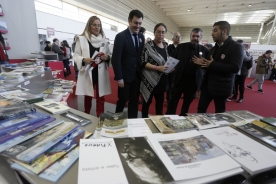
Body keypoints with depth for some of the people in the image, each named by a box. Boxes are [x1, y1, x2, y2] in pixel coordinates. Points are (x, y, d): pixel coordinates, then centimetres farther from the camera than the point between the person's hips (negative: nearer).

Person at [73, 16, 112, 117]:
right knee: (87, 97, 15)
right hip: (87, 72, -1)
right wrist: (84, 60, -20)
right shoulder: (81, 39, 0)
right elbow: (76, 55, 0)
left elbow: (110, 56, 10)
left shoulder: (104, 40, 6)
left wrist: (107, 57, -13)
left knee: (100, 97, 7)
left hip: (101, 73, 1)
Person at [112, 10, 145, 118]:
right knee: (122, 101, 7)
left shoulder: (141, 37, 9)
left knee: (134, 102, 12)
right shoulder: (121, 36, -8)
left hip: (137, 76, 5)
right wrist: (119, 77, -15)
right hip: (125, 76, -5)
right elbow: (116, 58, -12)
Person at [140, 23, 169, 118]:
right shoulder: (148, 46, -9)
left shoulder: (165, 47, 11)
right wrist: (158, 68, -24)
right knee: (147, 102, 8)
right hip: (150, 80, -6)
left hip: (161, 80, 7)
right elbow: (143, 63, -15)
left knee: (160, 101, 17)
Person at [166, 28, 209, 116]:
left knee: (187, 103, 13)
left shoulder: (204, 50, 4)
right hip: (179, 79, -1)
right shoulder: (181, 46, 4)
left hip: (193, 81, 1)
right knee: (173, 101, 4)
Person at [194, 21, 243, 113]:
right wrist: (202, 63, -4)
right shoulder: (214, 48, 13)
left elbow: (235, 68, -22)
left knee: (219, 113, 10)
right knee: (200, 110, 11)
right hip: (207, 85, 6)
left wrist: (212, 65, -21)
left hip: (221, 87, -6)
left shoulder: (236, 47, -9)